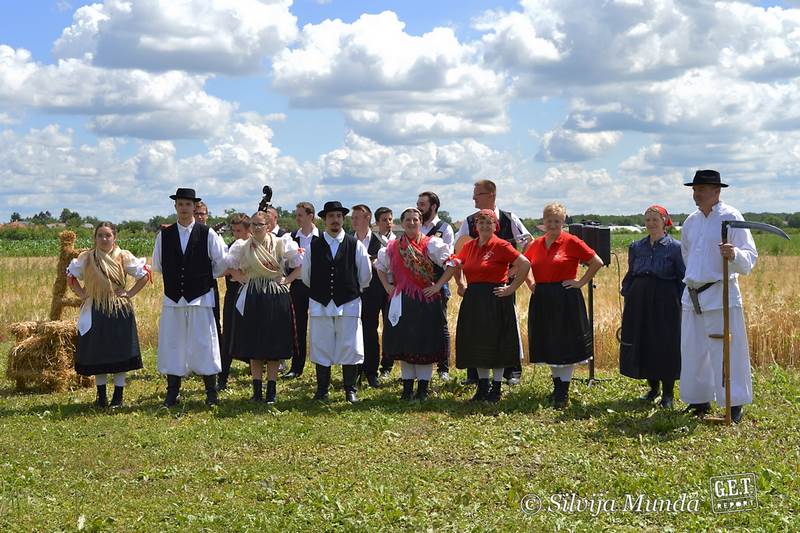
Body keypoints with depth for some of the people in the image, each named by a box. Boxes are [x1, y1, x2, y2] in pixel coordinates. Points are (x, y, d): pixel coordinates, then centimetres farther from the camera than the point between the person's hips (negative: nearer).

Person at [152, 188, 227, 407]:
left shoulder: (207, 234, -3)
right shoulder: (164, 235, 3)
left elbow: (222, 263, 4)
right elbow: (157, 265, 15)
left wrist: (205, 278, 9)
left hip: (200, 298, -2)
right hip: (173, 298, 2)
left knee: (204, 344, 1)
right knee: (172, 344, 5)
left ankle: (211, 393, 10)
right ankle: (172, 393, 14)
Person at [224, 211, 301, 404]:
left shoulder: (281, 244, -1)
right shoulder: (243, 247, 4)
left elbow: (300, 265, 1)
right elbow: (230, 266, 15)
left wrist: (286, 280, -5)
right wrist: (241, 278, 3)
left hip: (276, 298, -1)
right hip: (252, 299, 2)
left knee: (275, 346, 1)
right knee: (253, 346, 3)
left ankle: (271, 390, 7)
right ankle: (257, 390, 9)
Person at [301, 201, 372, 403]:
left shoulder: (356, 245, 0)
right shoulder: (313, 245, 2)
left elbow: (365, 276, 9)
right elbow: (305, 275, 12)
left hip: (349, 304, -1)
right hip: (320, 304, 1)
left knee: (350, 348, 1)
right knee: (321, 348, 5)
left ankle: (350, 390, 13)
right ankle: (322, 390, 15)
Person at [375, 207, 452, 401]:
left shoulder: (431, 244, -4)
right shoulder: (393, 247, 8)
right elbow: (380, 266, 24)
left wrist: (437, 285, -11)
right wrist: (387, 286, 11)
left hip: (425, 300, -4)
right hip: (401, 301, 4)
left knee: (425, 344, 0)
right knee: (404, 345, 7)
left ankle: (423, 389, 8)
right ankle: (407, 388, 17)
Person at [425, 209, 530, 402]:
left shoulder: (501, 246, -9)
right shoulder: (469, 246, 9)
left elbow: (525, 264, -15)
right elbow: (453, 266, 15)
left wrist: (511, 288, -12)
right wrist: (437, 286, 7)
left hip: (495, 299, -6)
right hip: (473, 299, 6)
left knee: (495, 343, 1)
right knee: (476, 344, 9)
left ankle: (497, 388, 12)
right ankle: (482, 387, 20)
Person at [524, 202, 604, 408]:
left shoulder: (571, 242, -7)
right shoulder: (536, 244, 8)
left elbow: (597, 262, -7)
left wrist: (580, 282, -8)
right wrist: (531, 284, 12)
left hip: (565, 298, -5)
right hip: (542, 300, 5)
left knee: (566, 346, -2)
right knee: (548, 345, 11)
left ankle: (563, 391, 3)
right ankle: (557, 386, 23)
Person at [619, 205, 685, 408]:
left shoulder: (675, 247, -1)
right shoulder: (636, 247, 11)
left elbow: (684, 278, -1)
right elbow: (630, 276, 17)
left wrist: (683, 304, -6)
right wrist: (626, 297, 10)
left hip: (665, 302, -4)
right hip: (640, 300, 4)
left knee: (666, 345, -2)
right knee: (642, 344, 7)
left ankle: (668, 392, 9)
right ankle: (653, 387, 23)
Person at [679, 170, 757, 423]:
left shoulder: (731, 217, -8)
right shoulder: (691, 221, 12)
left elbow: (750, 258, -13)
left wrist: (734, 255, -34)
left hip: (720, 295, -7)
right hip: (692, 295, 7)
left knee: (727, 351, -6)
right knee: (693, 351, 11)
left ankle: (735, 405, 2)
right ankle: (700, 401, 22)